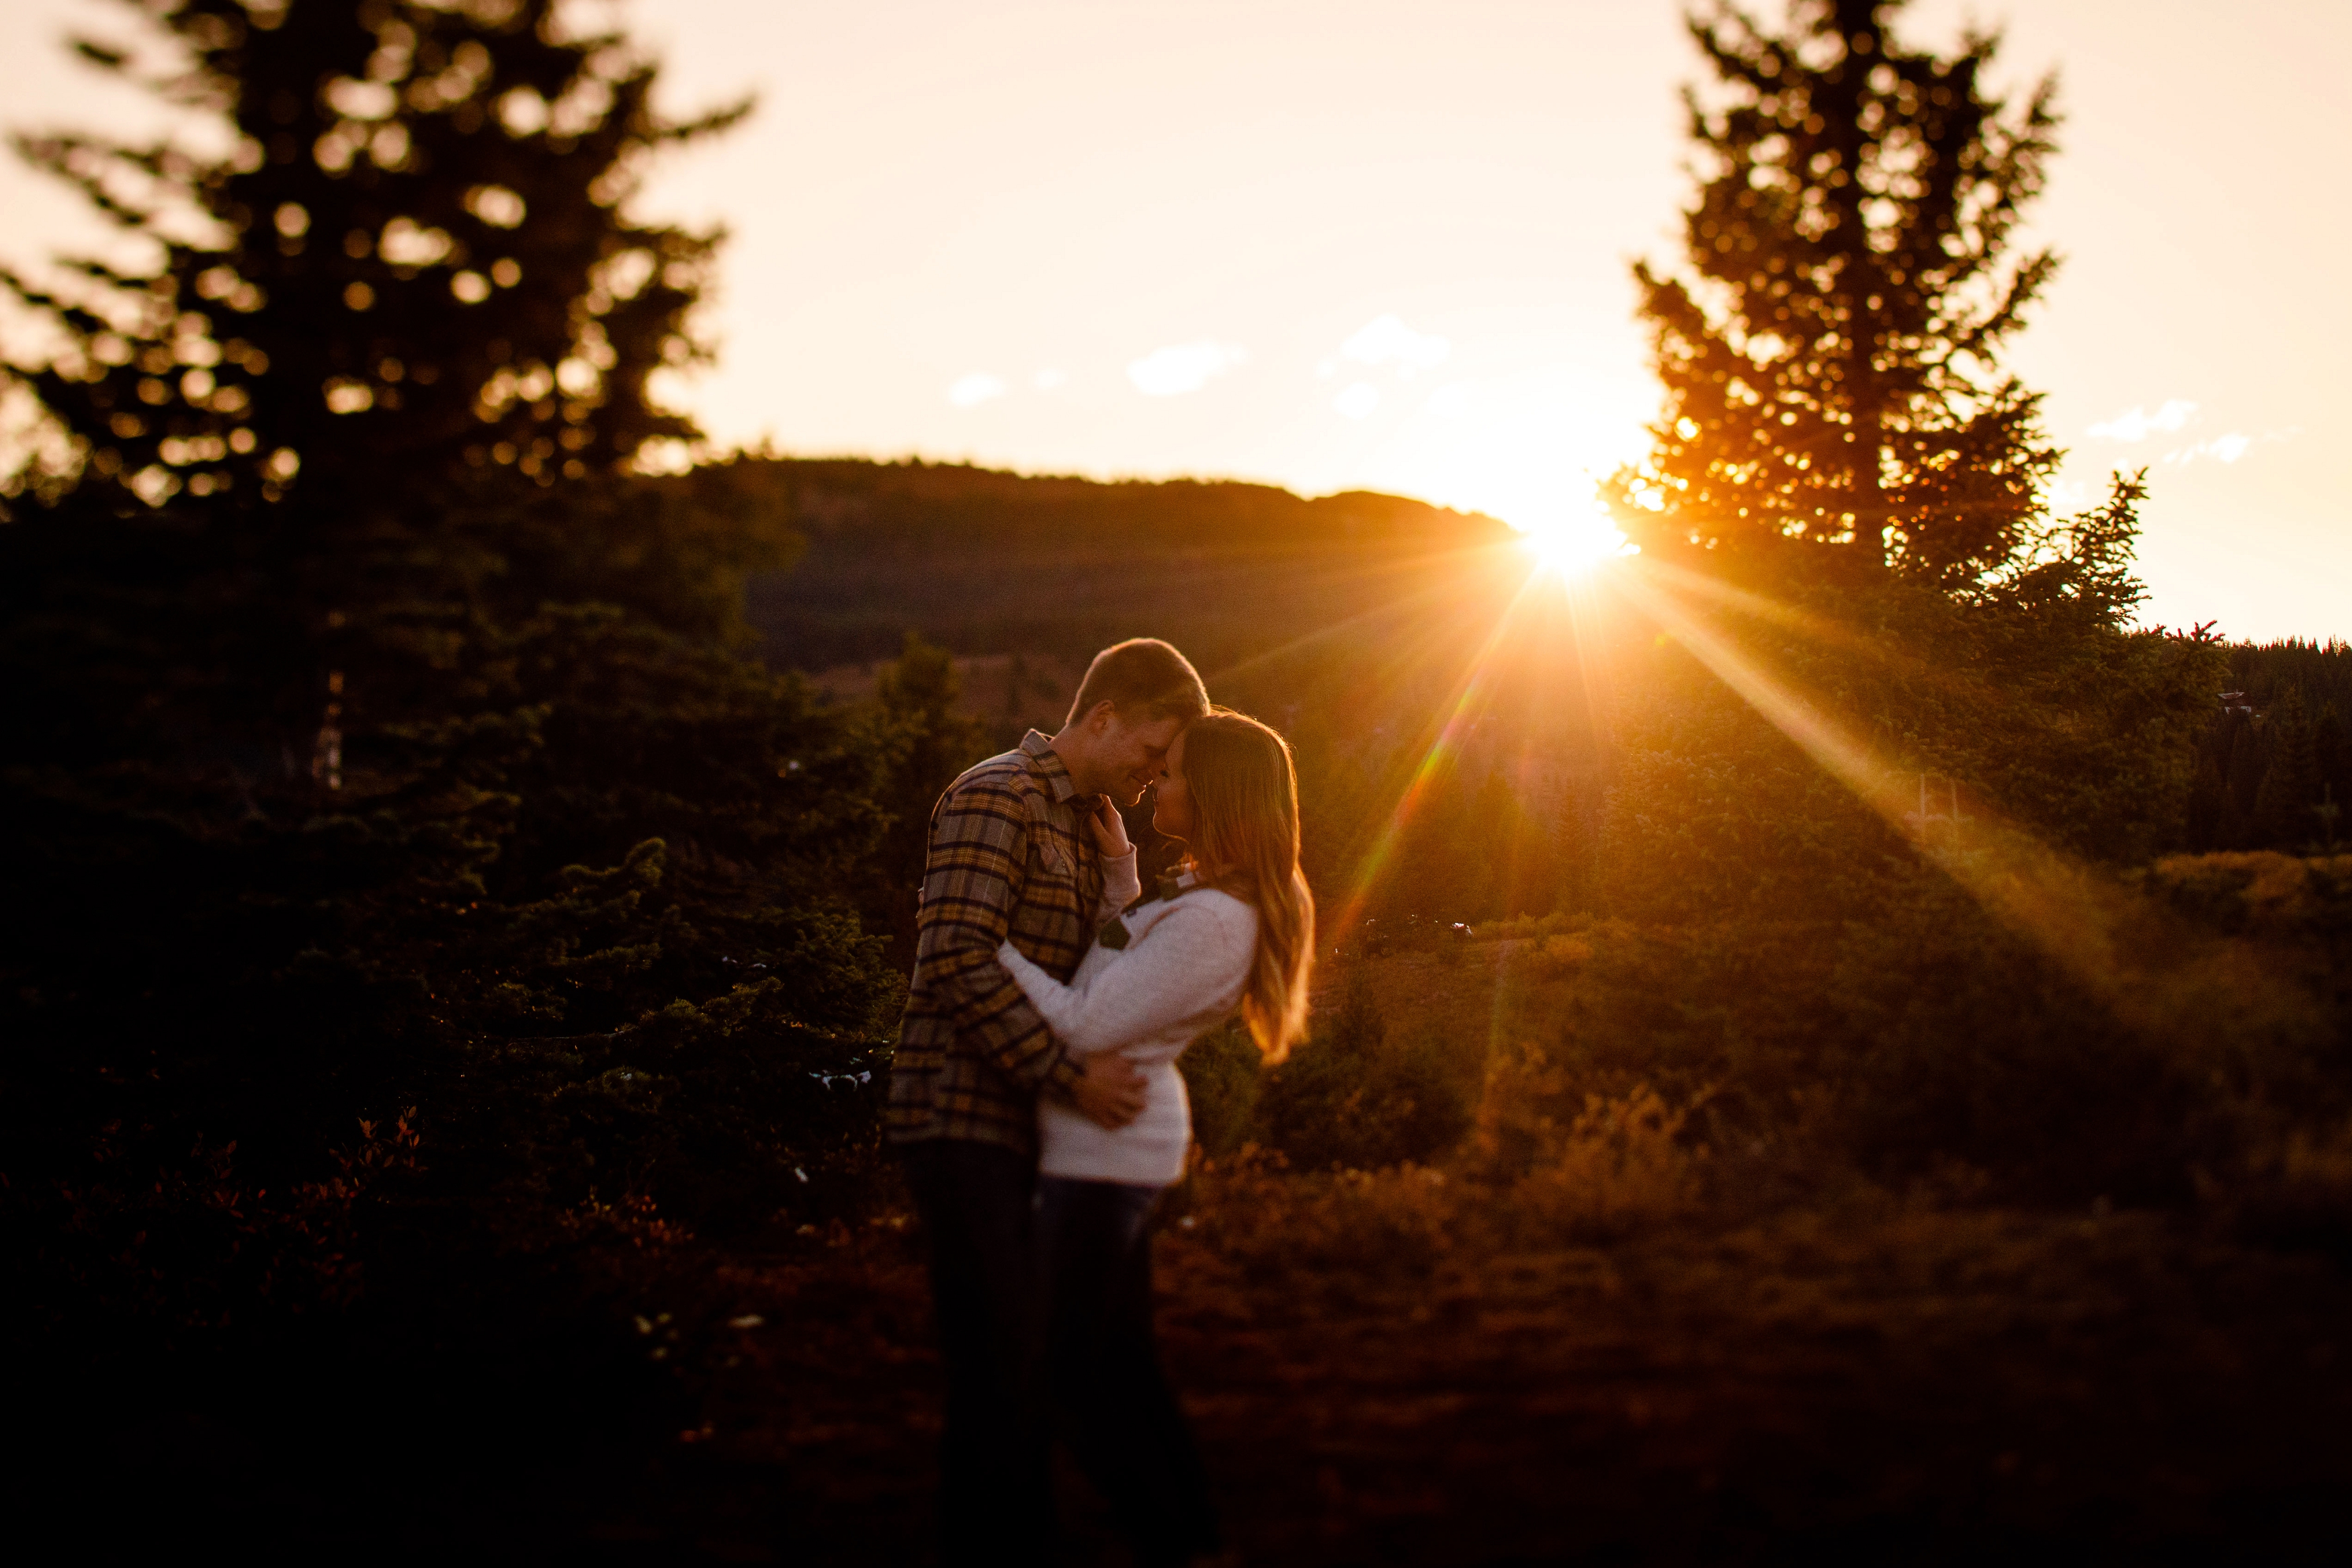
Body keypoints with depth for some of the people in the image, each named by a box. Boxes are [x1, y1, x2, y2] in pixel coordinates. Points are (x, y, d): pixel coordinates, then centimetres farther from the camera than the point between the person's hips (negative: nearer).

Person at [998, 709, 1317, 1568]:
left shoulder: (1210, 921, -24)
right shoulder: (1210, 894, 7)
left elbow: (1085, 1028, -23)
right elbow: (1129, 974, 21)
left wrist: (991, 943, -16)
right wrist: (1120, 863, 13)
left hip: (1104, 1146, -10)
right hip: (1130, 1133, 10)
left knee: (1074, 1375, 2)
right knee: (1124, 1362, 17)